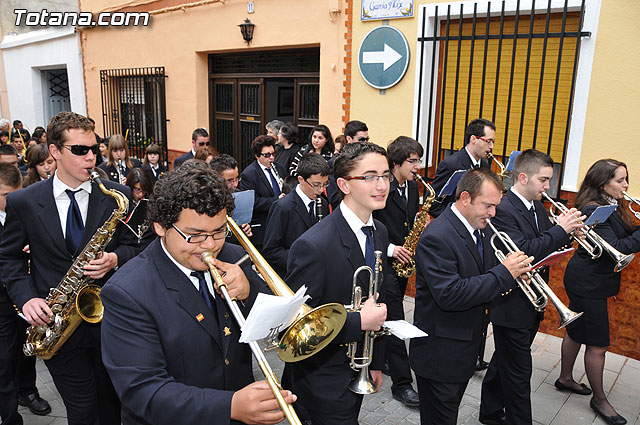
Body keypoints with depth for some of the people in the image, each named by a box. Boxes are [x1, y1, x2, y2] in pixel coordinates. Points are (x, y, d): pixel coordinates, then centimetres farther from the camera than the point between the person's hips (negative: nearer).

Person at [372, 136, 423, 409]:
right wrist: (389, 248, -20)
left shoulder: (413, 187, 7)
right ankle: (401, 383, 5)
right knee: (395, 321, -4)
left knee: (391, 316, 19)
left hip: (403, 261, 8)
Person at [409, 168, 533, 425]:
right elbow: (449, 295, -33)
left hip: (466, 347, 9)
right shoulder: (436, 237, -26)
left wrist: (515, 272, -9)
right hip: (440, 353, -8)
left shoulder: (481, 229, 4)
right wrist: (504, 274, -28)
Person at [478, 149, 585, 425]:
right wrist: (560, 229, -23)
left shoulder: (537, 207, 8)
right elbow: (524, 252, -30)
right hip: (513, 306, -9)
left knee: (505, 363, 23)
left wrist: (568, 230, -10)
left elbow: (549, 247, 9)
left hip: (532, 303, 10)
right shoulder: (503, 210, -21)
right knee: (519, 373, 4)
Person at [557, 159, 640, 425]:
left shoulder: (611, 206, 7)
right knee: (598, 343, 3)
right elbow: (615, 249, -27)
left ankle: (565, 378, 38)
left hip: (592, 280, 10)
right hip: (588, 283, -10)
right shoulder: (594, 210, -23)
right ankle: (599, 399, 20)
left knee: (577, 331, 21)